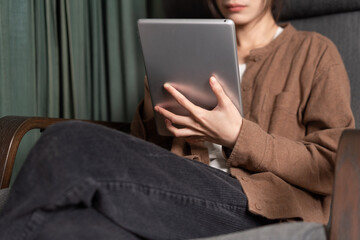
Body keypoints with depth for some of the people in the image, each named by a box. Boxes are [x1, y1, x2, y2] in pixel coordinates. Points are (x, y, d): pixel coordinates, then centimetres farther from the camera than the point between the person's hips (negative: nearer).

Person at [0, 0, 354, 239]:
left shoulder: (314, 53, 16)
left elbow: (332, 167, 4)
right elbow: (145, 144, 28)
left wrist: (237, 137, -6)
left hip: (262, 207, -4)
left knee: (73, 146, -24)